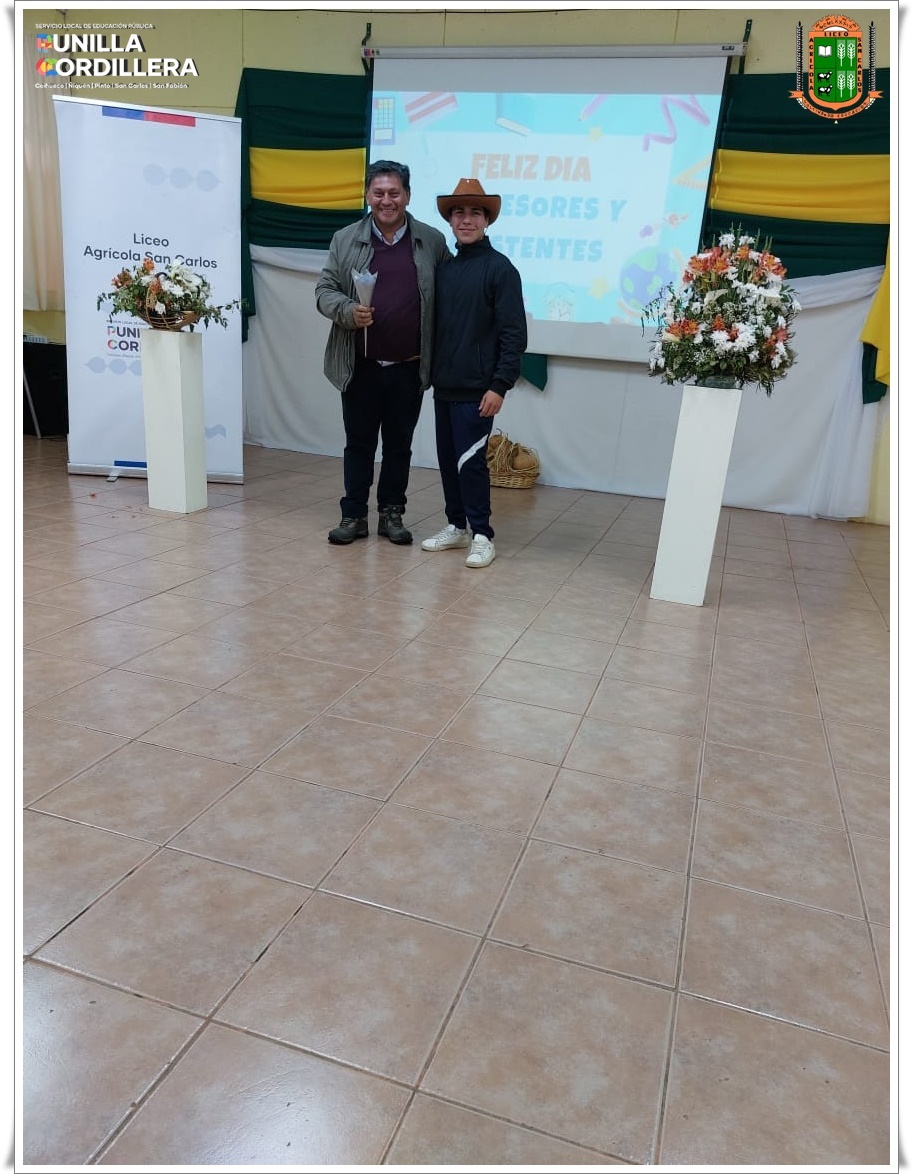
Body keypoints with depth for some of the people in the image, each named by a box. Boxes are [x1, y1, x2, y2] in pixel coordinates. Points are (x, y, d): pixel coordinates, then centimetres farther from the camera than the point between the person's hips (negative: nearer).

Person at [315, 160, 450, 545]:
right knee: (358, 442, 8)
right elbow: (324, 290, 5)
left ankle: (391, 513, 22)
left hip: (409, 368, 0)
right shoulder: (345, 239, 5)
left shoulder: (432, 241, 5)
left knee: (399, 444, 9)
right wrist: (348, 311, -17)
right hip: (360, 366, 0)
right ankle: (354, 515, 18)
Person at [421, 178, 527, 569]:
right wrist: (429, 373, 12)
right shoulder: (444, 269, 12)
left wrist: (500, 385, -16)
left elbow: (513, 334, -10)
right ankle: (457, 526, 24)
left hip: (477, 389, -6)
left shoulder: (499, 268, -5)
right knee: (447, 459, 11)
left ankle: (482, 535, 8)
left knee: (470, 462, -6)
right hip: (444, 385, 6)